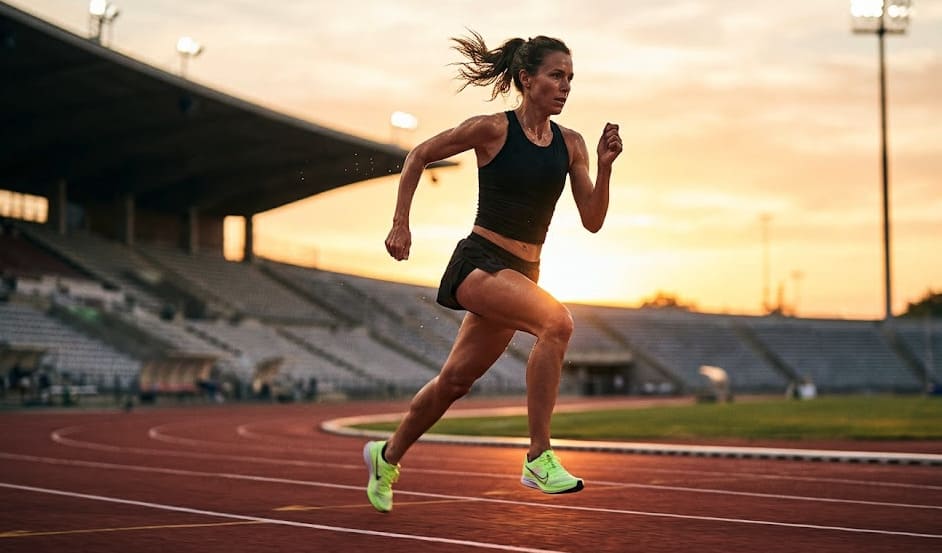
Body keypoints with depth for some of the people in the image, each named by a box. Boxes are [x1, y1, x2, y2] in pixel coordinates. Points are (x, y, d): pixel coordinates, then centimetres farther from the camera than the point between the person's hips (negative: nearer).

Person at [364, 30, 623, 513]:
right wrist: (400, 224, 0)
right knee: (556, 321, -30)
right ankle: (539, 458, -25)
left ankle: (387, 456, 38)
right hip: (478, 263, -6)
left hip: (521, 273, 6)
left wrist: (605, 166, -10)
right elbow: (418, 156, 3)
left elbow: (592, 222, 4)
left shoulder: (570, 145, 6)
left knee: (455, 380, 15)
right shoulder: (492, 129, -8)